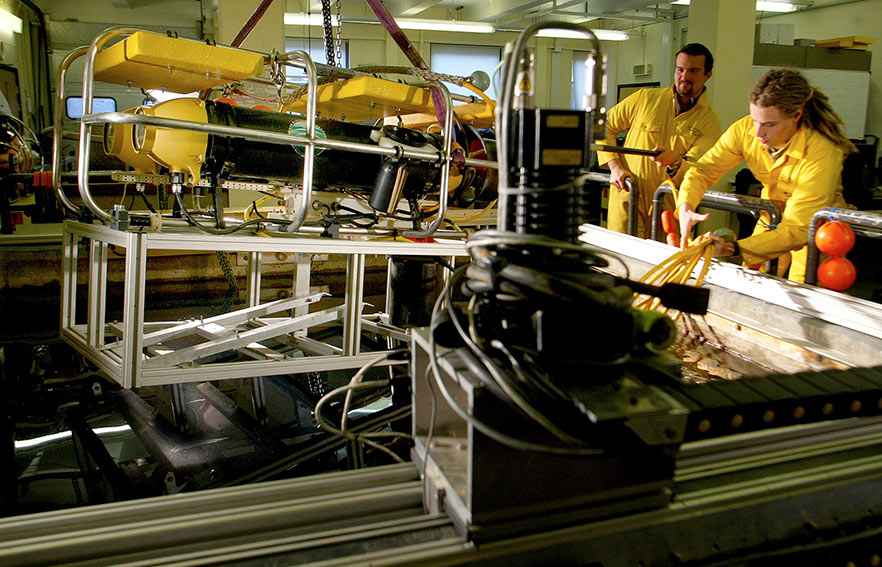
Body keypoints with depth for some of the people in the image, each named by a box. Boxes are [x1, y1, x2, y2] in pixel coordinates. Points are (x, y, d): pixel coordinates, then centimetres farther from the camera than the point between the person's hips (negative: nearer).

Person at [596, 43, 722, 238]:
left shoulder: (710, 122, 3)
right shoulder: (645, 98, 6)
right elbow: (605, 126, 11)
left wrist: (675, 162, -29)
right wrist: (615, 167, -1)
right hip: (628, 196, 0)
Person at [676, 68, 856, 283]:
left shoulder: (823, 155, -34)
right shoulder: (745, 130, -20)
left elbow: (797, 230, -37)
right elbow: (704, 169, -12)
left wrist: (734, 249, -48)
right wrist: (685, 207, -34)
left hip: (816, 232, -4)